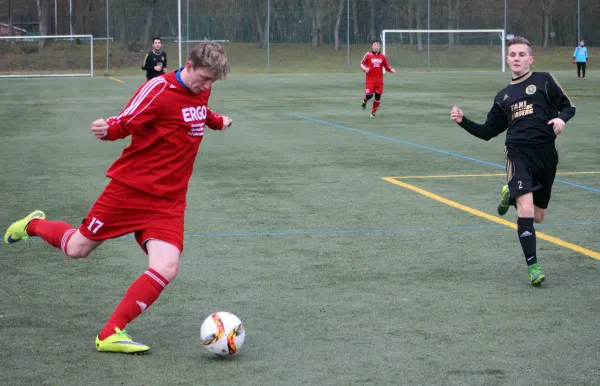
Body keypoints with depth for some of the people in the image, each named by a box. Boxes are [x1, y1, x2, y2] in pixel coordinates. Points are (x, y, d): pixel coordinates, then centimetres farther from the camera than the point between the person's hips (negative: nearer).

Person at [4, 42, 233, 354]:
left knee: (166, 269, -15)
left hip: (168, 201, 5)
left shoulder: (201, 90, 5)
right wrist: (107, 130, -39)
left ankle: (111, 334, -3)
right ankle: (34, 225, 42)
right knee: (77, 248, 8)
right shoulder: (159, 88, -17)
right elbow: (123, 124, -19)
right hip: (131, 188, -5)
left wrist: (217, 121, 38)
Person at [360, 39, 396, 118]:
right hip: (370, 79, -3)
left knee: (378, 96, 0)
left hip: (379, 80, 3)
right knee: (369, 95, -13)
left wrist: (391, 70, -8)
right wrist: (365, 68, -16)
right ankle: (364, 101, 25)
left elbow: (387, 67, 13)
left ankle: (373, 113, 18)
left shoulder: (382, 57, 5)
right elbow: (362, 63, 4)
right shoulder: (368, 55, -2)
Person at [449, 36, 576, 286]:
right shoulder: (503, 96, 16)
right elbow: (488, 132, 21)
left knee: (537, 217, 11)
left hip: (545, 154, 0)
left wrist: (561, 118, -16)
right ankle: (532, 266, -10)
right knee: (526, 209, -20)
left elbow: (568, 106, 6)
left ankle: (511, 194, 42)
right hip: (518, 153, 0)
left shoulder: (544, 80, 6)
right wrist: (463, 121, 7)